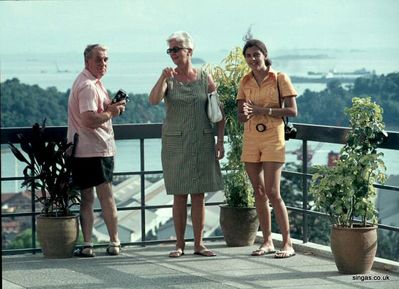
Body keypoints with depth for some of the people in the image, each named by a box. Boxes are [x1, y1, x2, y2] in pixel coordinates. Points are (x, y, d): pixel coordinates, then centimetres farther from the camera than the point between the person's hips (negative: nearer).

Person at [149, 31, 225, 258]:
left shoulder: (205, 78, 3)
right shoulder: (169, 79, 0)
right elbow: (154, 100, -17)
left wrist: (220, 141, -1)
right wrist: (163, 79, -32)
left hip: (202, 141, 1)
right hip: (175, 142, -1)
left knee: (199, 195, 3)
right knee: (179, 195, 2)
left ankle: (199, 243, 10)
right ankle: (180, 244, 8)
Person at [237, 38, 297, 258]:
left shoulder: (280, 78, -3)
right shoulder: (245, 82, 10)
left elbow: (292, 111, -9)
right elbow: (240, 116, 9)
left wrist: (263, 110, -18)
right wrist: (246, 114, -15)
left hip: (273, 139, -5)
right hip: (250, 140, 5)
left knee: (272, 193, -11)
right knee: (259, 192, 6)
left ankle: (287, 243, -4)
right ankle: (267, 242, 14)